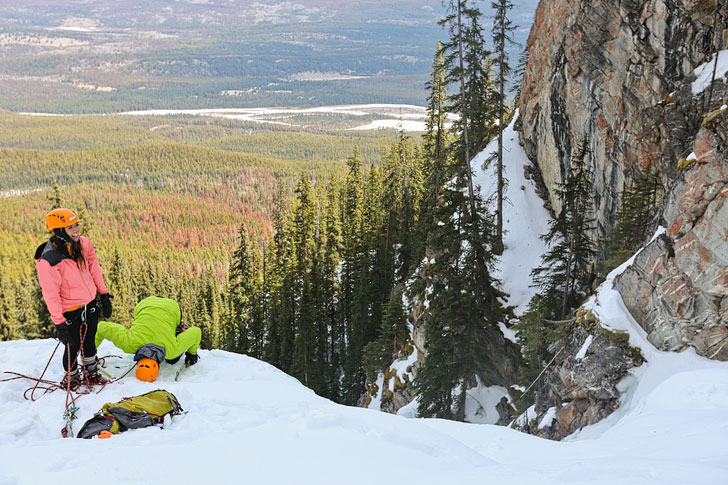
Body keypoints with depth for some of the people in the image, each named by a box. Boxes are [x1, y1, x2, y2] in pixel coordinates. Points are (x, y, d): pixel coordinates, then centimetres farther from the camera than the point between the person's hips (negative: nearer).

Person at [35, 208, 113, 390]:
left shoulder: (83, 244, -8)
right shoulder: (49, 260, -26)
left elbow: (94, 269, 6)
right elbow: (50, 293, -21)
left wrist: (104, 295, 8)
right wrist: (59, 322, -19)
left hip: (90, 303, 6)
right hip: (71, 310, -6)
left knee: (89, 341, 22)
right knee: (73, 346, 8)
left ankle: (91, 373, 42)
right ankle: (71, 378, 34)